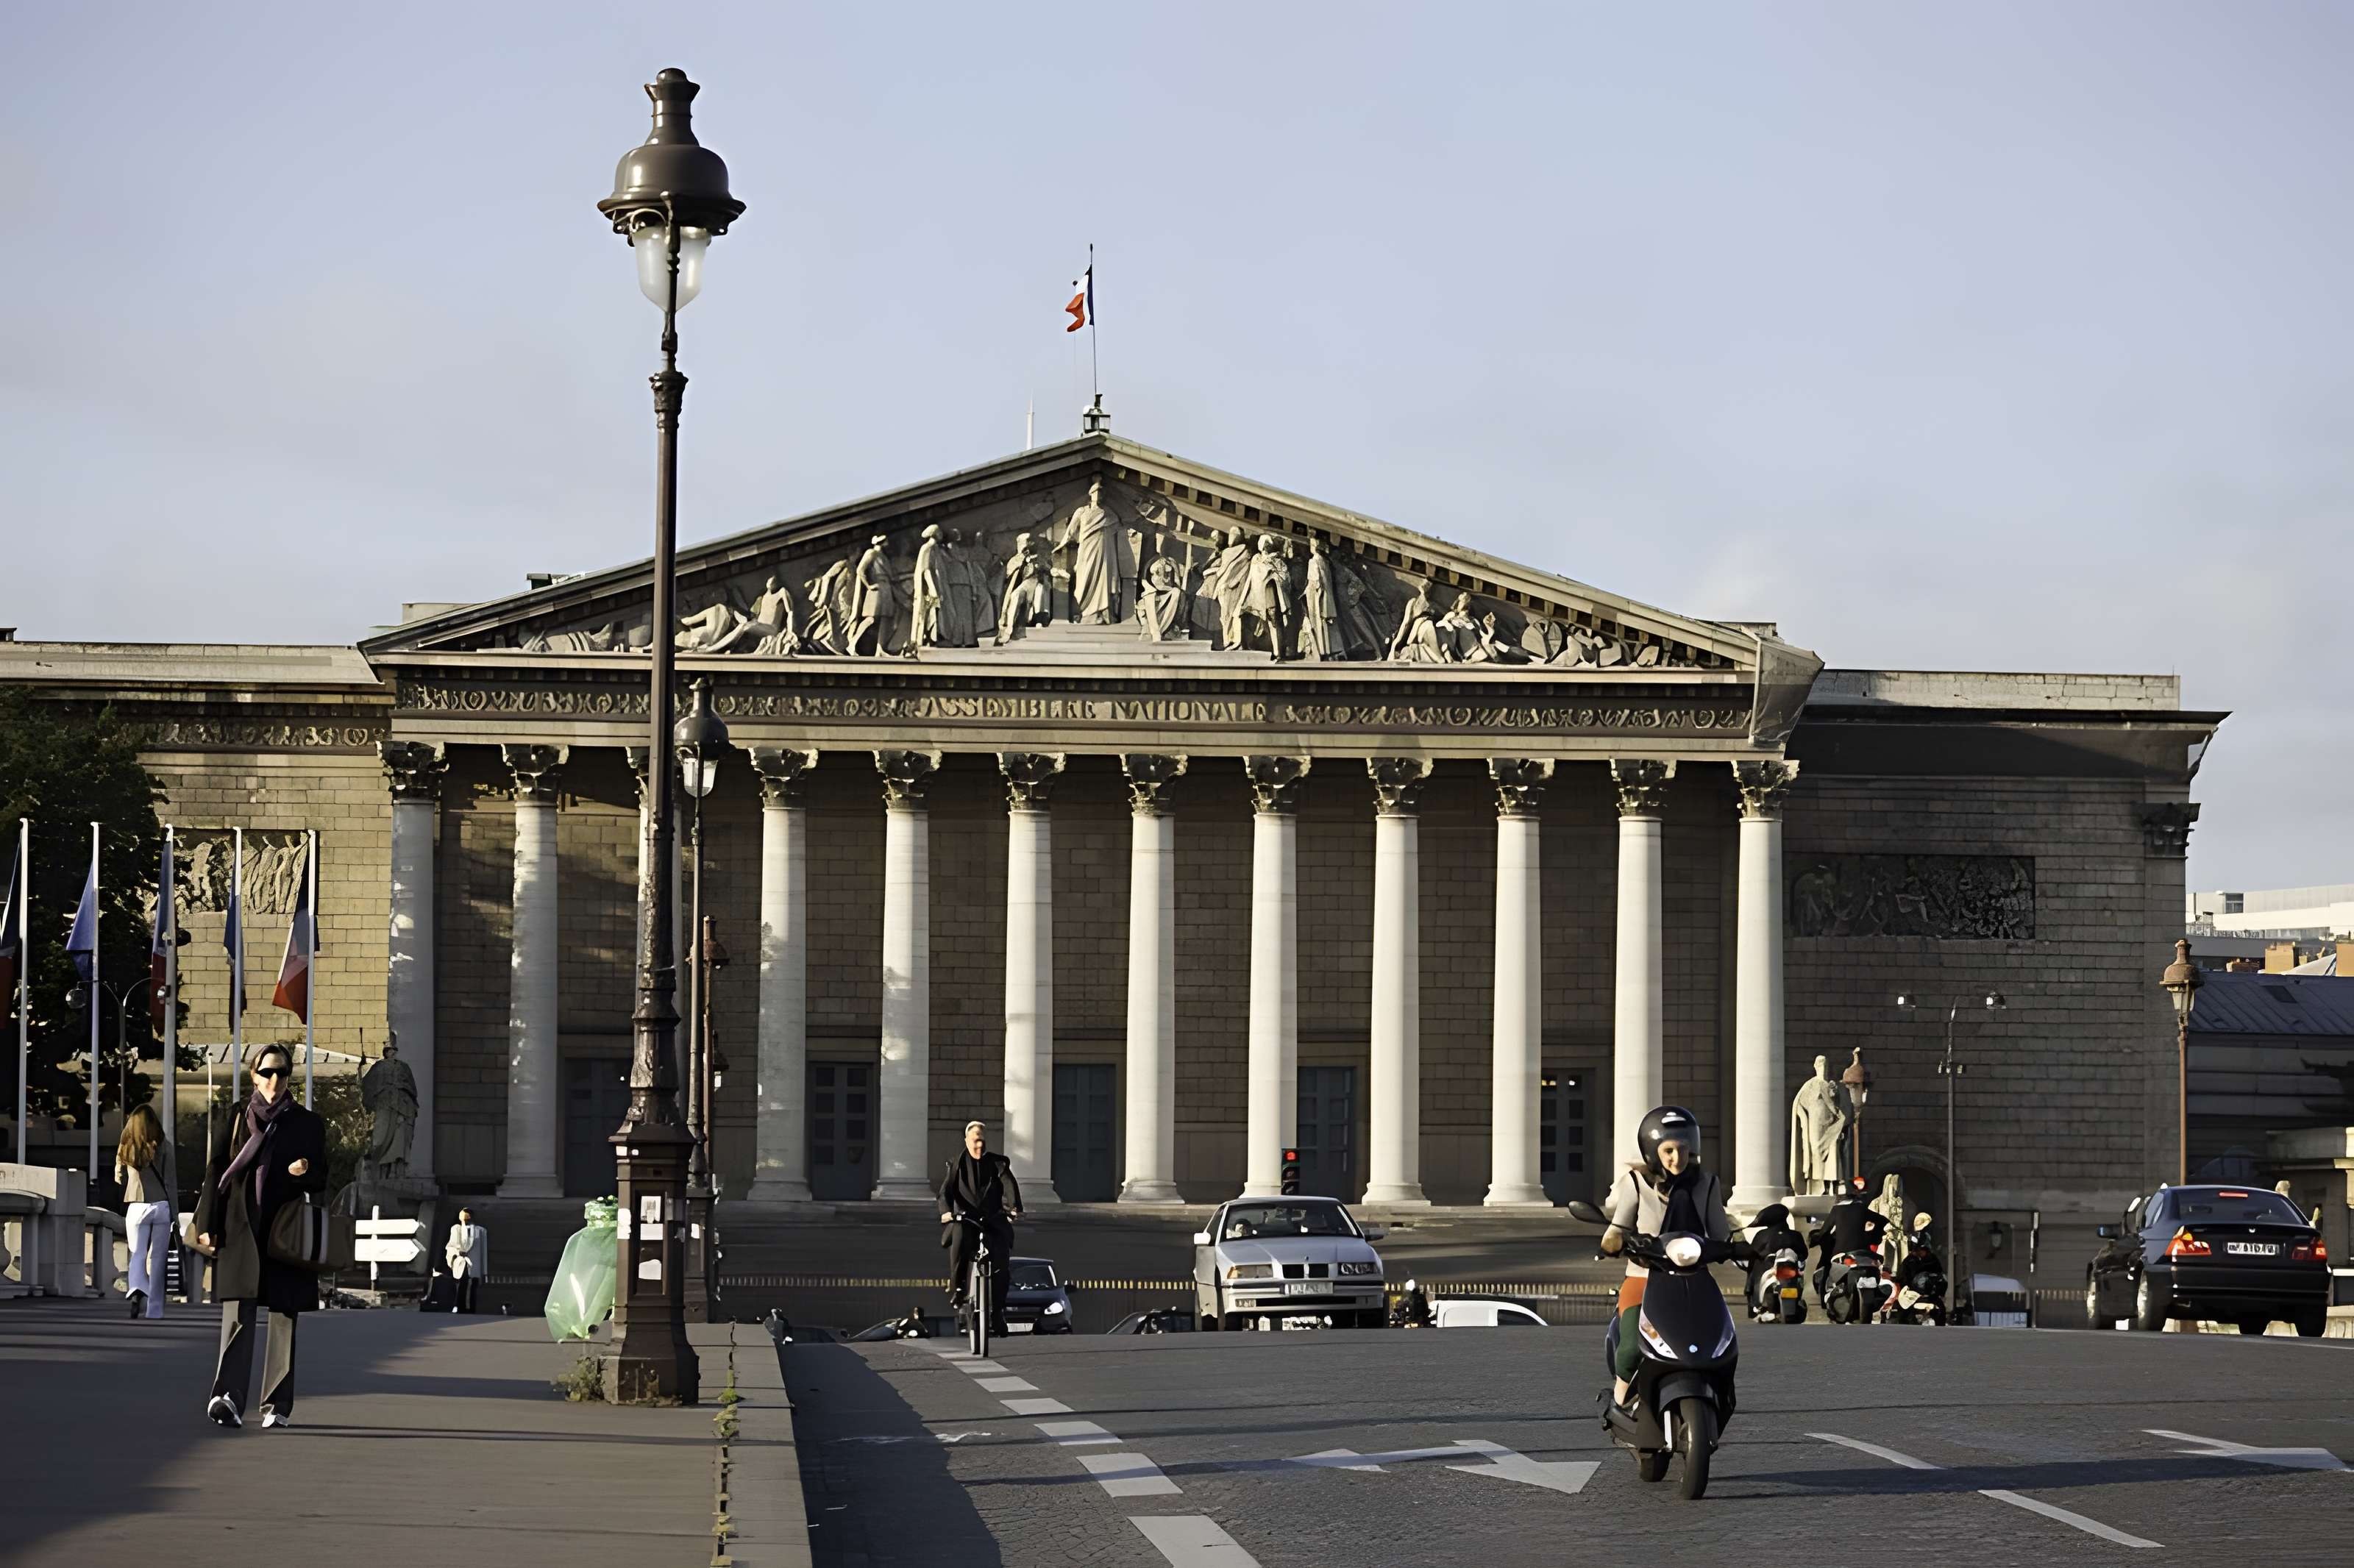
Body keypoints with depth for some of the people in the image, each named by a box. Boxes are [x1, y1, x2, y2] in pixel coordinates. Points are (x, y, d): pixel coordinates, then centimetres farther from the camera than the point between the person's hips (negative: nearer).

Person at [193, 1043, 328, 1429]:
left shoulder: (308, 1124, 12)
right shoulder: (233, 1120, 10)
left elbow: (321, 1180, 13)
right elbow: (214, 1175, 7)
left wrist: (305, 1173, -11)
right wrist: (207, 1226, -2)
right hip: (241, 1232, -2)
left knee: (284, 1320, 4)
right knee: (238, 1315, -15)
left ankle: (278, 1405, 11)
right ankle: (229, 1398, -27)